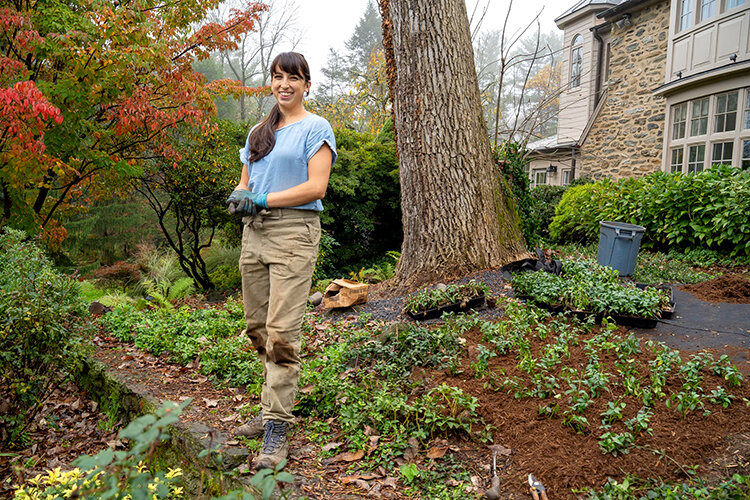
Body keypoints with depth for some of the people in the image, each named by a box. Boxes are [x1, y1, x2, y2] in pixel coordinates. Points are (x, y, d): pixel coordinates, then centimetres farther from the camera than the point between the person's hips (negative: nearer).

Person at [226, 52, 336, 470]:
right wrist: (239, 195, -2)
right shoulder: (258, 132, 21)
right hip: (254, 232, 7)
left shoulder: (316, 128, 1)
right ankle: (275, 410, 22)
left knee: (281, 332, -11)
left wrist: (262, 199, -12)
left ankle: (277, 429, -5)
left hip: (294, 231, -7)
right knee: (259, 329, 8)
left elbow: (316, 187, -10)